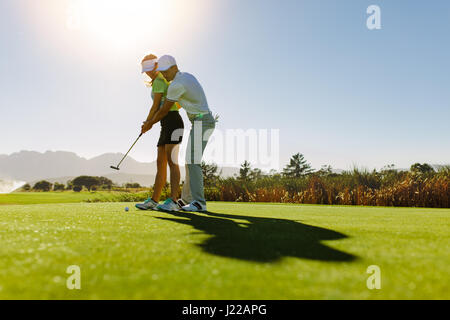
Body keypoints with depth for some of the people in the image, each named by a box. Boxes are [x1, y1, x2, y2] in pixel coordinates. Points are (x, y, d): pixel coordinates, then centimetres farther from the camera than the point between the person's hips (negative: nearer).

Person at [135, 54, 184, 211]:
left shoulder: (159, 81, -5)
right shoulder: (163, 82, 25)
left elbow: (156, 106, -8)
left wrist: (147, 123, 5)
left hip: (173, 123, -10)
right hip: (166, 125, 10)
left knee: (171, 160, -16)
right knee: (160, 163, 6)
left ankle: (173, 200, -18)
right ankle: (154, 201, 8)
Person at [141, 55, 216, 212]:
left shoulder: (176, 85, -15)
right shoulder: (187, 76, 16)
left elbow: (164, 110, -6)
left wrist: (150, 123, 8)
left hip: (201, 122, -10)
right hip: (205, 121, 10)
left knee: (193, 161, -13)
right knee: (191, 161, 10)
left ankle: (199, 202, -13)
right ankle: (186, 200, 14)